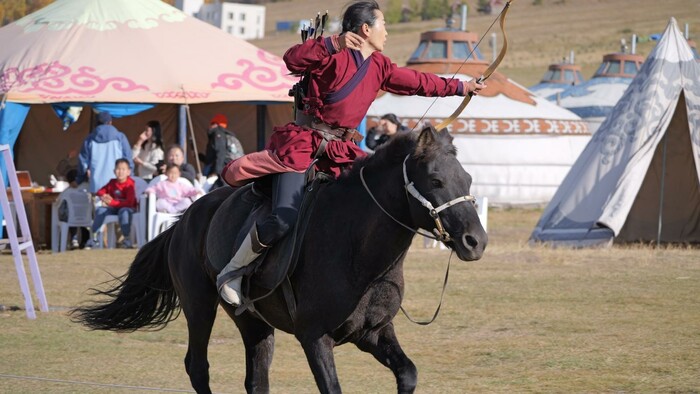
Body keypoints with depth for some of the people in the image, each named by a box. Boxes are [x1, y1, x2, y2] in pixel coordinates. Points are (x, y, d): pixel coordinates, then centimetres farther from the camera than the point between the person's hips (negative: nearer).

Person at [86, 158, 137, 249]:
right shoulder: (112, 182, 3)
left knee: (124, 212, -40)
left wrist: (112, 202, -29)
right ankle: (94, 237, -16)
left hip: (127, 208, -5)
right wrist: (103, 196, -17)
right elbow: (100, 192, 10)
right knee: (100, 210, -20)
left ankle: (127, 239, -33)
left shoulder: (130, 184, -15)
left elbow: (129, 202, -24)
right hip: (113, 208, 5)